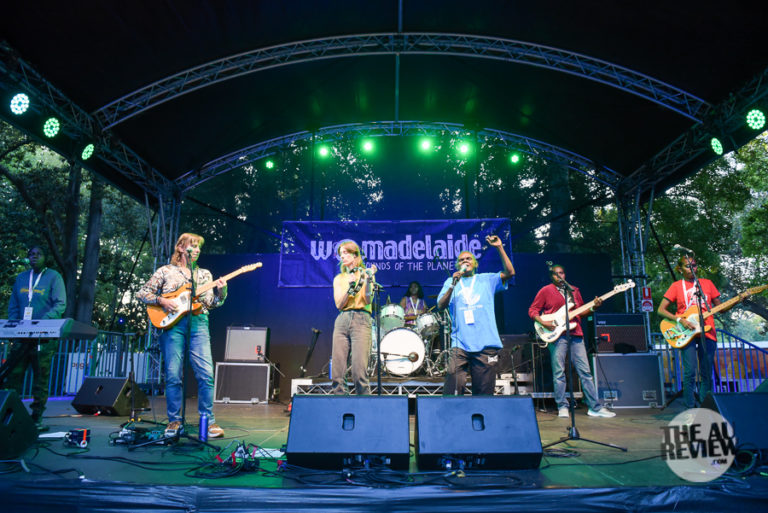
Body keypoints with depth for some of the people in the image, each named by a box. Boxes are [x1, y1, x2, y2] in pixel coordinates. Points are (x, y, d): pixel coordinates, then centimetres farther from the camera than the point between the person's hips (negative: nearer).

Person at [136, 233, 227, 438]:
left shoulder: (204, 274, 19)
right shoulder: (165, 271, 12)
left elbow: (211, 303, 11)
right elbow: (142, 293, 9)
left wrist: (220, 291, -8)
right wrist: (161, 301, -7)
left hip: (198, 323, 2)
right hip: (173, 324, -1)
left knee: (206, 374, -7)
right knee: (173, 376, -2)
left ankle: (208, 420, 2)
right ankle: (174, 421, 12)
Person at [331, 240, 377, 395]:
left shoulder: (365, 273, 11)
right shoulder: (339, 278, 19)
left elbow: (368, 300, -2)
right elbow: (339, 304, 5)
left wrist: (368, 281, -16)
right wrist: (350, 288, -9)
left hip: (361, 319, -3)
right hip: (342, 320, 4)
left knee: (359, 370, -13)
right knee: (336, 371, -3)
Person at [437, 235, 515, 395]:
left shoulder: (487, 279, 15)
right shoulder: (451, 282, 15)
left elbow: (510, 273, 1)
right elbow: (441, 306, 3)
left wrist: (500, 248, -5)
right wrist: (452, 286, -11)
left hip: (486, 344, 1)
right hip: (460, 344, 0)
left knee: (484, 393, 4)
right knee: (452, 391, -12)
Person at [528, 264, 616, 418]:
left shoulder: (574, 290, 19)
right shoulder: (545, 291, 4)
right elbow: (532, 310, 2)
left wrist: (594, 306, 3)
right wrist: (543, 322, -13)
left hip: (575, 334, 4)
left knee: (585, 371, 3)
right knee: (559, 373, -2)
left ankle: (595, 407, 8)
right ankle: (562, 407, 7)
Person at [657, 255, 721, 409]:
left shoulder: (707, 283, 14)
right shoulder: (676, 286, 6)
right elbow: (661, 310, 1)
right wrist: (680, 320, -11)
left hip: (707, 332, 3)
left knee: (706, 374, 4)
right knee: (690, 372, -10)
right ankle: (690, 408, -2)